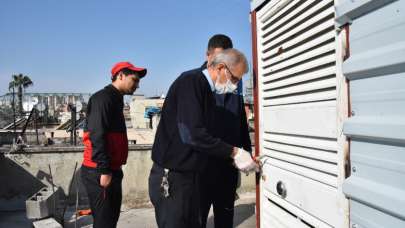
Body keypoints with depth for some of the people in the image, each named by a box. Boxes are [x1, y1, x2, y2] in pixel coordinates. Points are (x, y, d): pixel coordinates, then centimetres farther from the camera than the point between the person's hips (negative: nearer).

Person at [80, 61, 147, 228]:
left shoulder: (114, 100, 18)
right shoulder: (103, 98, -12)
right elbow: (97, 136, -22)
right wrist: (104, 171, -23)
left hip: (110, 170, 10)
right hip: (100, 172, -10)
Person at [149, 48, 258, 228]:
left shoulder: (207, 91, 13)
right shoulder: (191, 81, -16)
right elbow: (192, 135, -26)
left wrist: (235, 158, 6)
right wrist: (234, 152, -18)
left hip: (190, 176, 9)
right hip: (170, 178, -9)